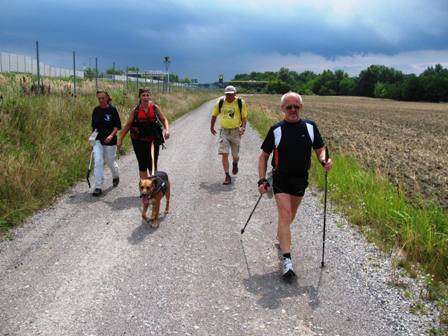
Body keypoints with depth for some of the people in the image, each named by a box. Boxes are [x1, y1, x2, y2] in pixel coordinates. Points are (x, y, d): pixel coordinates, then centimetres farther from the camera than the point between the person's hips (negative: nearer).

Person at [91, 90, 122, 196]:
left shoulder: (112, 110, -6)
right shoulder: (96, 110, 5)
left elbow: (117, 125, -7)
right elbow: (93, 125, 16)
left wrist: (111, 135, -20)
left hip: (110, 140, -3)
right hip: (98, 140, 3)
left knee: (110, 161, 10)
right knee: (98, 162, -8)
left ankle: (116, 176, 43)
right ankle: (98, 187, -6)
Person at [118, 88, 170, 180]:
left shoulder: (155, 108, 2)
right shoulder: (135, 110, 1)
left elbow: (164, 120, 8)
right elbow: (128, 125, 7)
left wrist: (167, 129, -12)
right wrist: (120, 139, 6)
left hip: (153, 141, 0)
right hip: (139, 142, 1)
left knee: (152, 166, 1)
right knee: (142, 166, 6)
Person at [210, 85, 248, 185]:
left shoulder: (241, 103, -4)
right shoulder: (220, 102, -1)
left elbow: (244, 117, 1)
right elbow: (214, 115, 14)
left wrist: (243, 127, -16)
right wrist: (212, 127, 20)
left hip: (236, 131, 0)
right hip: (224, 131, 0)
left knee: (235, 155, 11)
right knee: (224, 154, -10)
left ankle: (235, 164, 48)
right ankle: (227, 176, -1)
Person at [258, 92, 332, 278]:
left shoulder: (310, 127, -1)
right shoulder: (276, 130, -6)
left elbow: (320, 149, 6)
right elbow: (264, 156, 1)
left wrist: (324, 160, -17)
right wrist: (262, 180, -7)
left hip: (301, 179, 3)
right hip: (281, 179, -3)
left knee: (291, 215, 19)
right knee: (284, 216, -13)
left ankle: (281, 236, 48)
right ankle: (286, 259, -13)